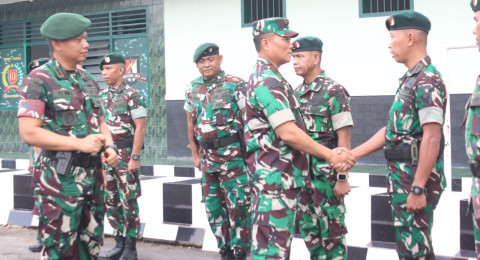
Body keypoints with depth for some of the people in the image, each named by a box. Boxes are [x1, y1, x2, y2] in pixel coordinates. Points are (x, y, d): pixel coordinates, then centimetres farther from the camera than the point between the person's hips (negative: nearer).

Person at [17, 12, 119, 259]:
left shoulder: (87, 80, 13)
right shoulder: (38, 81, -9)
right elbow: (28, 133, -16)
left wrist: (109, 147, -2)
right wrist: (79, 144, -19)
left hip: (93, 175, 7)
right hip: (60, 178, -7)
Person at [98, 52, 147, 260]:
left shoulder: (132, 96, -9)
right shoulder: (101, 96, 12)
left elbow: (140, 128, -13)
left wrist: (135, 157, -18)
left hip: (125, 156, -7)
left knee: (129, 203, -2)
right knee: (111, 202, 10)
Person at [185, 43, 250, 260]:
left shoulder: (235, 85, -7)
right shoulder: (192, 89, 9)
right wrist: (195, 154, 15)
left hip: (233, 154, -6)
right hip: (208, 156, 6)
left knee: (237, 205, -5)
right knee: (213, 207, 11)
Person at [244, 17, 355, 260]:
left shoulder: (270, 78, 18)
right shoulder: (268, 81, -16)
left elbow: (290, 131, 18)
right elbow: (288, 133, -22)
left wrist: (331, 153, 10)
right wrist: (330, 155, -14)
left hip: (284, 177, 11)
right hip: (274, 177, -11)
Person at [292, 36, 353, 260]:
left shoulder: (333, 91, -10)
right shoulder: (297, 93, 11)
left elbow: (344, 137, -13)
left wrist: (342, 177, -17)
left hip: (325, 173, -7)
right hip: (301, 173, 7)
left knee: (331, 231, 0)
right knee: (309, 231, 13)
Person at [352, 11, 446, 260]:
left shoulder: (427, 81, -15)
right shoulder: (410, 79, 16)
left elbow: (432, 138, -22)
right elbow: (393, 129, 20)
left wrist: (418, 188, -24)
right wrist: (352, 155, 18)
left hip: (415, 180, -10)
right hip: (402, 178, 10)